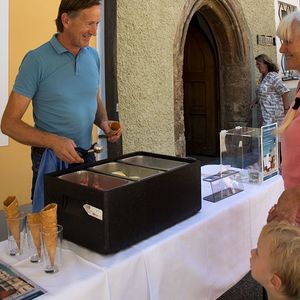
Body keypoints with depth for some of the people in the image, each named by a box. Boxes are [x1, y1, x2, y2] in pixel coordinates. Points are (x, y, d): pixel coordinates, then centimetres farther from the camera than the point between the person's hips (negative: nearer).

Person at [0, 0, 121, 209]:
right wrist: (53, 141, -27)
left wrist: (104, 122, -4)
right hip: (51, 160, -5)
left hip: (87, 158, 5)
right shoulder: (37, 61, -13)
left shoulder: (93, 56, 4)